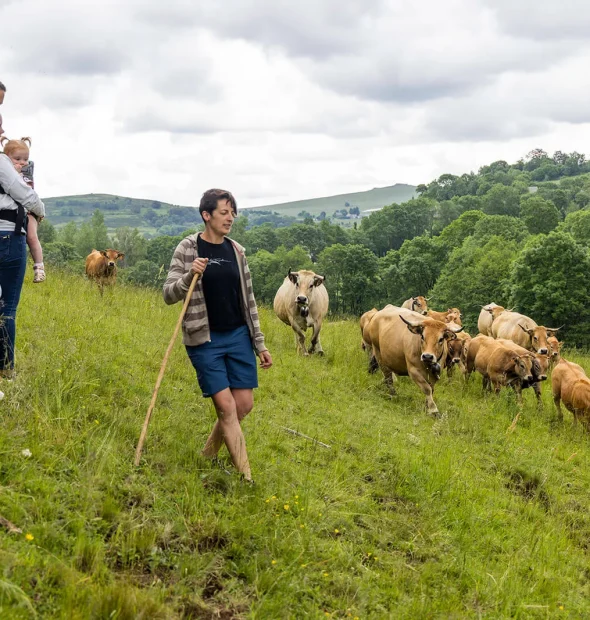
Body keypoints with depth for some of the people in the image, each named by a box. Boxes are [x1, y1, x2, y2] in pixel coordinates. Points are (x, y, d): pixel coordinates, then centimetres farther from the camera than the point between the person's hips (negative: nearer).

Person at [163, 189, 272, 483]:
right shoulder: (188, 249, -5)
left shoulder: (236, 251, 7)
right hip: (204, 340, -5)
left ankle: (208, 455, 26)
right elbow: (168, 295, -7)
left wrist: (260, 344, 12)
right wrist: (189, 277, -27)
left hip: (238, 336, 5)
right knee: (226, 407, -5)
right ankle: (246, 478, 3)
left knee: (244, 405, 3)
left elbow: (248, 300, 12)